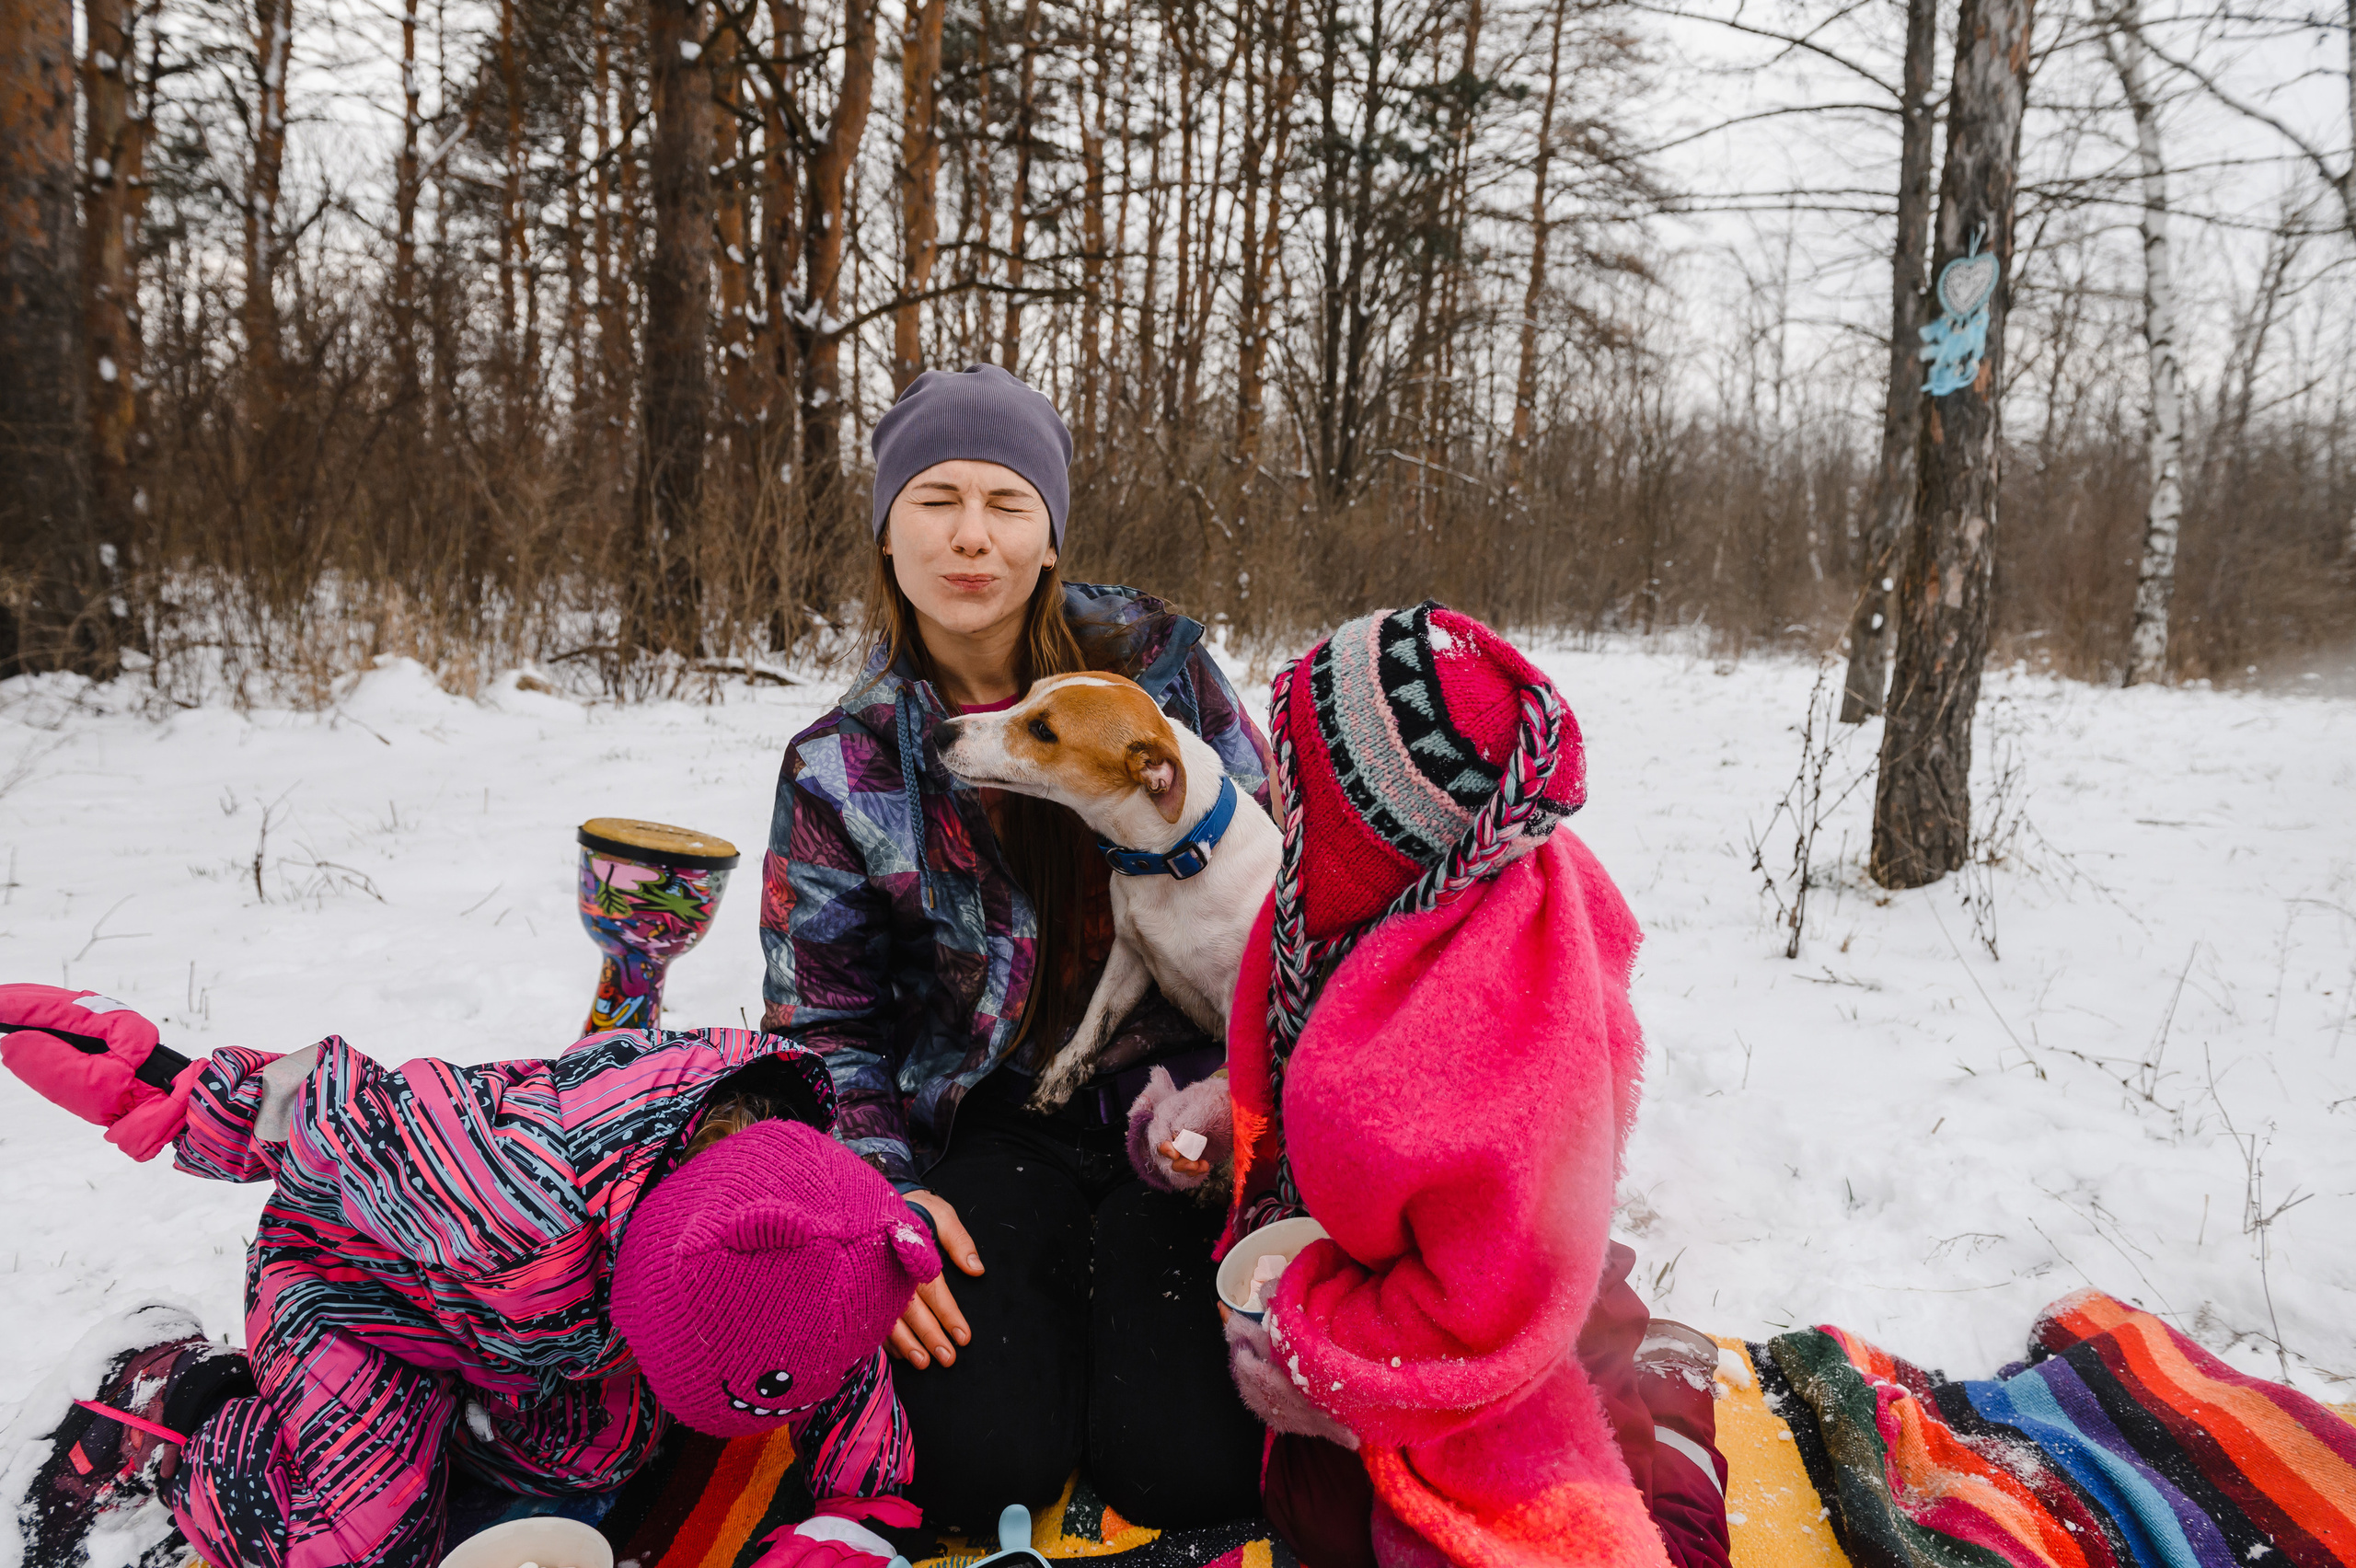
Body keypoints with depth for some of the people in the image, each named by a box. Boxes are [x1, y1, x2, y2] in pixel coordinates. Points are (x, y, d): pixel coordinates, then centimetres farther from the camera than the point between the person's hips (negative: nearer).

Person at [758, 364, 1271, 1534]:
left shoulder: (1156, 659, -2)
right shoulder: (839, 770, 0)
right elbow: (819, 1020, 5)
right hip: (993, 1127, 1)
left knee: (1187, 1468, -15)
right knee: (983, 1467, -18)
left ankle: (1122, 1269, 15)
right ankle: (1041, 1296, 14)